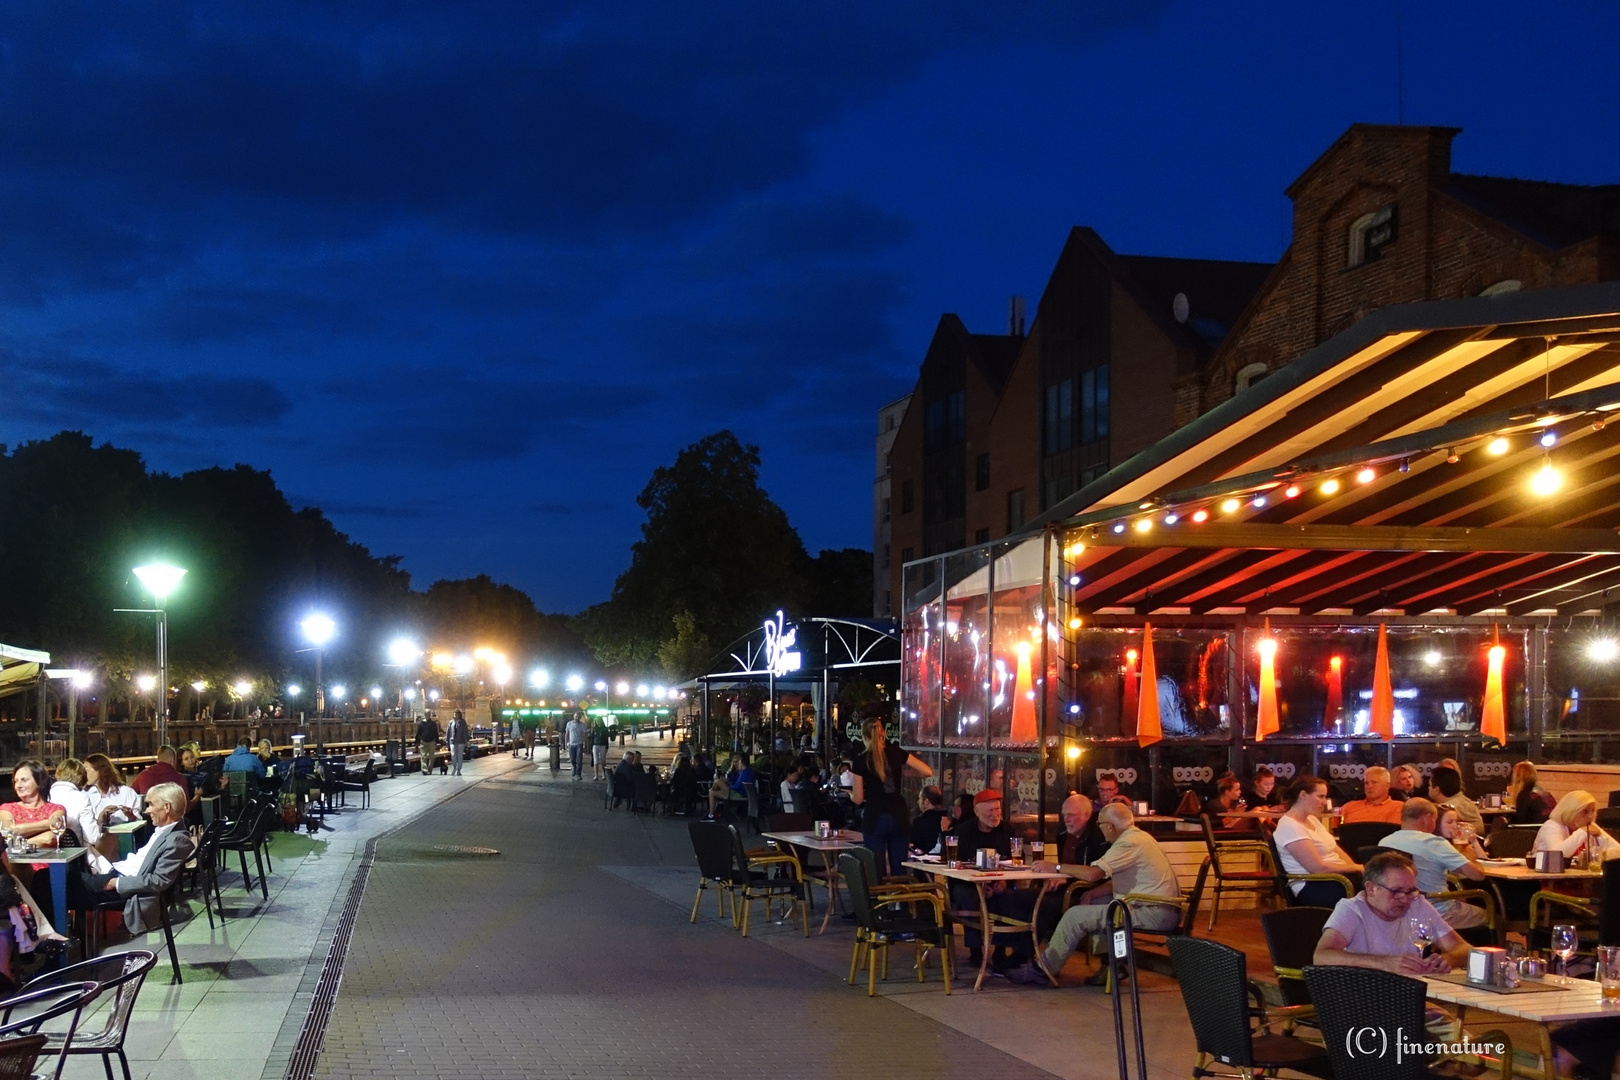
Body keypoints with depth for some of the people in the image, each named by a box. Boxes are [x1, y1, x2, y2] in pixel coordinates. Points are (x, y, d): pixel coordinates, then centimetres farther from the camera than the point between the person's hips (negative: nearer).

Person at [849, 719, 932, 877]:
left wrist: (850, 793, 20)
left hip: (874, 818, -3)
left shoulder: (861, 761, -4)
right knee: (899, 870, 7)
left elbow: (858, 799, -1)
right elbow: (928, 772, 3)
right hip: (899, 817, 3)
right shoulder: (897, 754, 3)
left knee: (877, 872, 2)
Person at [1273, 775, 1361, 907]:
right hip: (1312, 888, -9)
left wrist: (1357, 868, -6)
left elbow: (1338, 852, 13)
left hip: (1335, 876, 9)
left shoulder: (1312, 819, 16)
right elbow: (1318, 868, -17)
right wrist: (1357, 868, -10)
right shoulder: (1289, 826, -14)